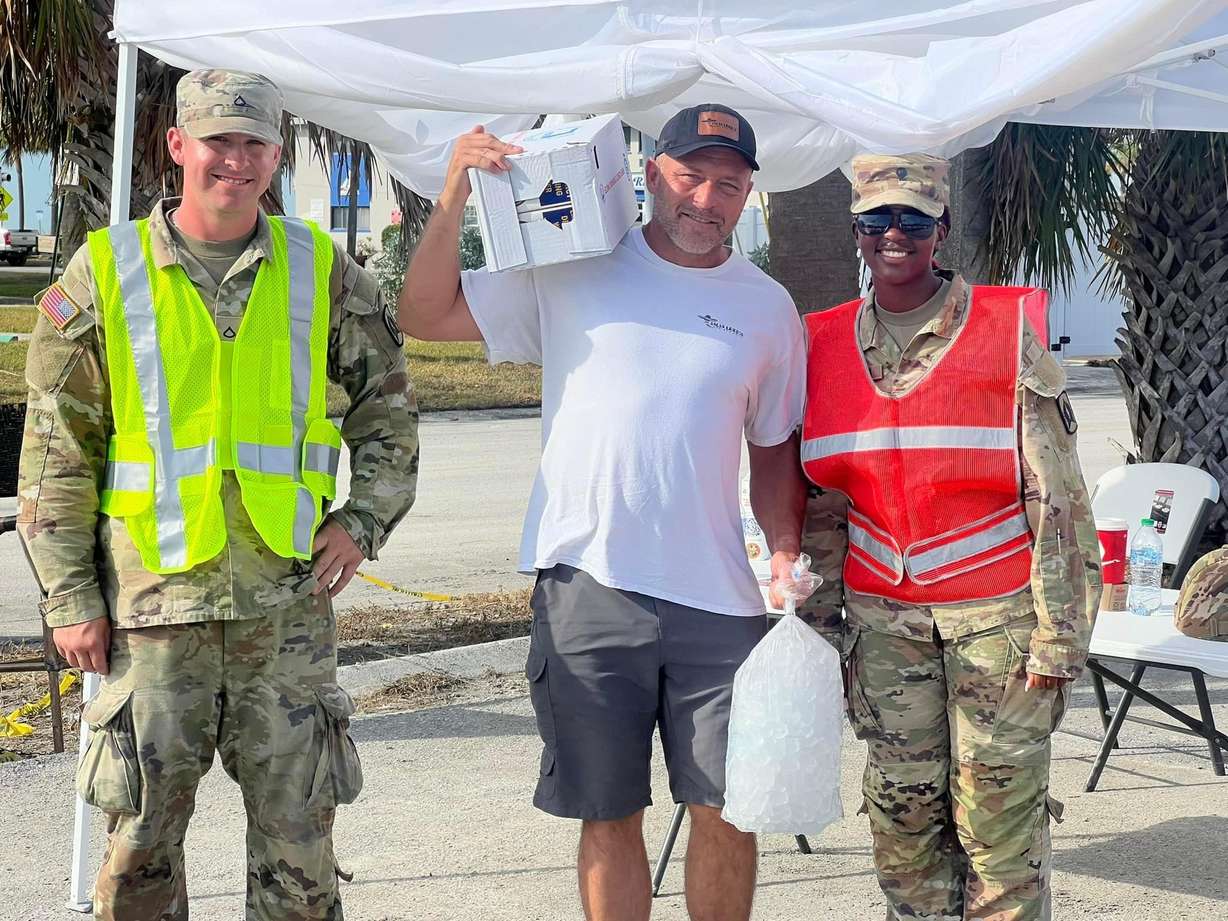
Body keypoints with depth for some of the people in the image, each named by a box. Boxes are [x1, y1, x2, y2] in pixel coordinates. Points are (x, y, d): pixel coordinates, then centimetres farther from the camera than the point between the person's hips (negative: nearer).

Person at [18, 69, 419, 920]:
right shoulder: (105, 272, 0)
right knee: (143, 827, 5)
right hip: (152, 602, -1)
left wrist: (364, 519, 0)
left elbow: (389, 409, 14)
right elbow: (55, 457, 1)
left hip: (288, 602, 1)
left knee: (299, 825, 8)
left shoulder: (322, 271, 5)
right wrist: (70, 598, -2)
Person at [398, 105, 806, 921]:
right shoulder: (571, 272, 3)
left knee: (728, 812, 5)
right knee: (609, 816, 8)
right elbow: (426, 315, 1)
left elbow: (775, 450, 14)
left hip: (719, 602, 2)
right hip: (585, 588, -1)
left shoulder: (767, 306, 9)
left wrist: (787, 557, 1)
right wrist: (457, 194, -10)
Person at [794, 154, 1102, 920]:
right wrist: (819, 615, 9)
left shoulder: (1010, 332, -5)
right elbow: (822, 499, 13)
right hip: (882, 618, 4)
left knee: (999, 817, -2)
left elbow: (1057, 498, -6)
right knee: (902, 807, 7)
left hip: (995, 611, -3)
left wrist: (1059, 636, -9)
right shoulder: (825, 345, 7)